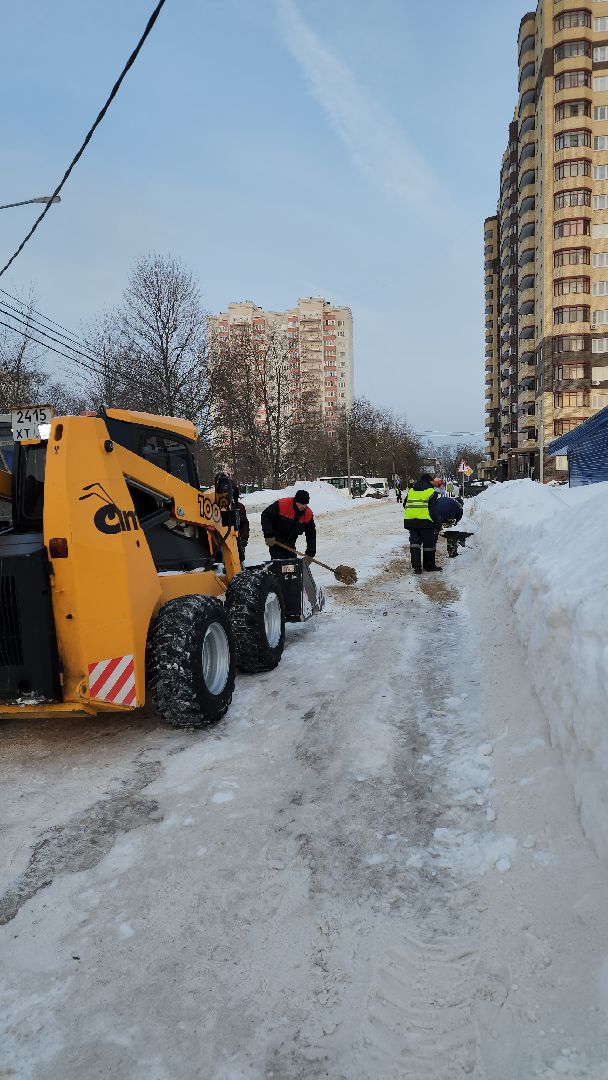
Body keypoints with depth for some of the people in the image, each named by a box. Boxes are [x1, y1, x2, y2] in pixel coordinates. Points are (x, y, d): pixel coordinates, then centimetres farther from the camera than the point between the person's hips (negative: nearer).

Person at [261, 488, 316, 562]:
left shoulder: (309, 514, -7)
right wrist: (268, 535, -23)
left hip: (290, 544, 6)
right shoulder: (281, 505, -22)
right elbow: (265, 516, -17)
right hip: (275, 541, -5)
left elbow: (311, 534, -2)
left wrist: (310, 553, -11)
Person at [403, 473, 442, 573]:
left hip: (410, 521, 5)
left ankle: (416, 566, -1)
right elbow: (433, 510, -7)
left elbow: (405, 505, 23)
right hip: (425, 521, -5)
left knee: (414, 543, 7)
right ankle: (429, 566, 17)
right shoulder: (431, 492, -1)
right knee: (429, 544, 8)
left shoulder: (411, 491, 17)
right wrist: (438, 523, -1)